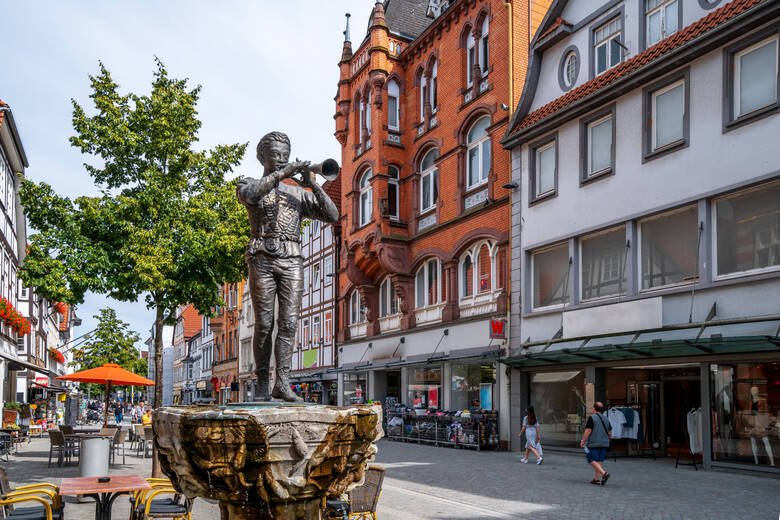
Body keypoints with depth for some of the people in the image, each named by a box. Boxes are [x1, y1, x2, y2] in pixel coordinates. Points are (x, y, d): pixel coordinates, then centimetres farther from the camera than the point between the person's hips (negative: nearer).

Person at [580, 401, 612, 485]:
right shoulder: (606, 419, 10)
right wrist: (608, 440, 30)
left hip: (593, 443, -7)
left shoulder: (592, 418, -11)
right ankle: (597, 479, 14)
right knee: (599, 461, 12)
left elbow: (588, 431, -16)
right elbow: (610, 432, 14)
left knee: (591, 460, -1)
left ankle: (604, 473, -16)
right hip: (604, 444, 7)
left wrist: (583, 441, -9)